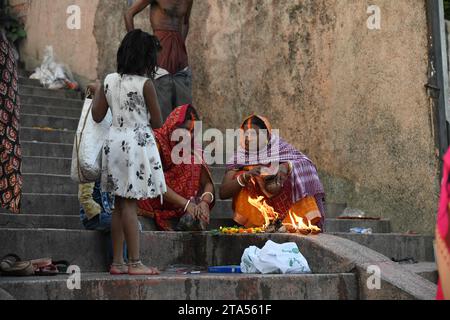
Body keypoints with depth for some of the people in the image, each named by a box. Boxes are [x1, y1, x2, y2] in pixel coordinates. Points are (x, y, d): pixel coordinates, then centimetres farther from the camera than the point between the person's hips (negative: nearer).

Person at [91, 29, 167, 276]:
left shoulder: (109, 80, 4)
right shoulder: (145, 84, -11)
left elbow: (97, 116, 9)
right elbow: (157, 123, -6)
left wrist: (96, 93, 26)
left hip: (114, 142, 6)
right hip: (137, 143, -6)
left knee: (120, 204, 10)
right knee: (130, 204, -4)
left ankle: (118, 262, 14)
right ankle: (135, 263, 0)